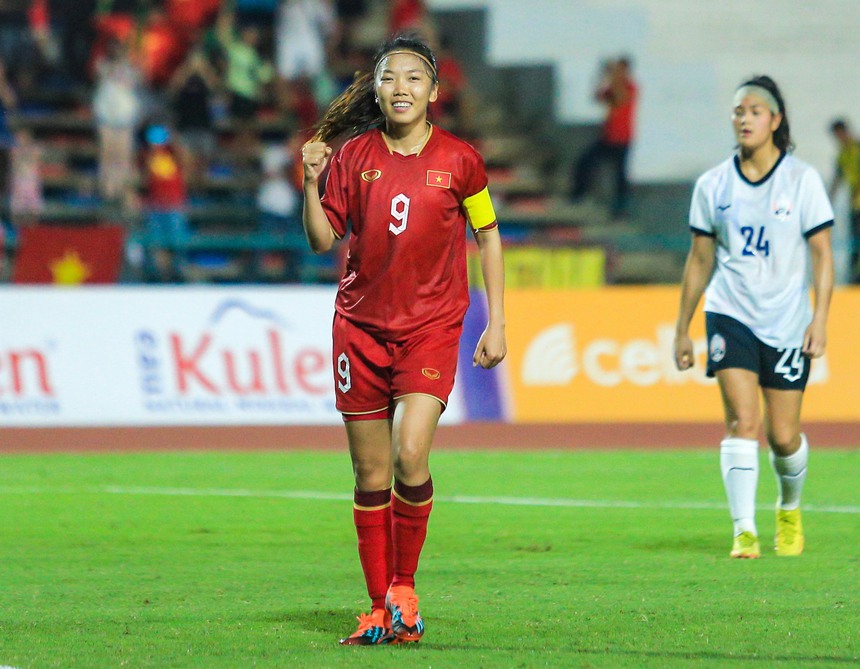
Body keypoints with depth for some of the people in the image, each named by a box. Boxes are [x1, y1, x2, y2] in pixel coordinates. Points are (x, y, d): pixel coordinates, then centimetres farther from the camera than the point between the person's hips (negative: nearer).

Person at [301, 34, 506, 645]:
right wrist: (313, 183, -13)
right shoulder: (354, 157, 3)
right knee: (371, 474, 3)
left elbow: (488, 235, 9)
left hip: (431, 327, -2)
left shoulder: (458, 159, -1)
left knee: (410, 455, -19)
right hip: (361, 325, 2)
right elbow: (324, 240, 3)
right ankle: (381, 610, 13)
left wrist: (496, 324, 5)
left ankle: (404, 586, 1)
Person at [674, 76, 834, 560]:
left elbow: (822, 253, -1)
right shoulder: (713, 186, 4)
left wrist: (821, 318, -12)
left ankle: (790, 509, 32)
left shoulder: (802, 179, -1)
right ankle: (744, 531, -16)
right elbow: (700, 260, 12)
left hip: (787, 321, -1)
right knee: (742, 421, -16)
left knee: (784, 435, 2)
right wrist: (682, 330, 13)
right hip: (730, 315, 1)